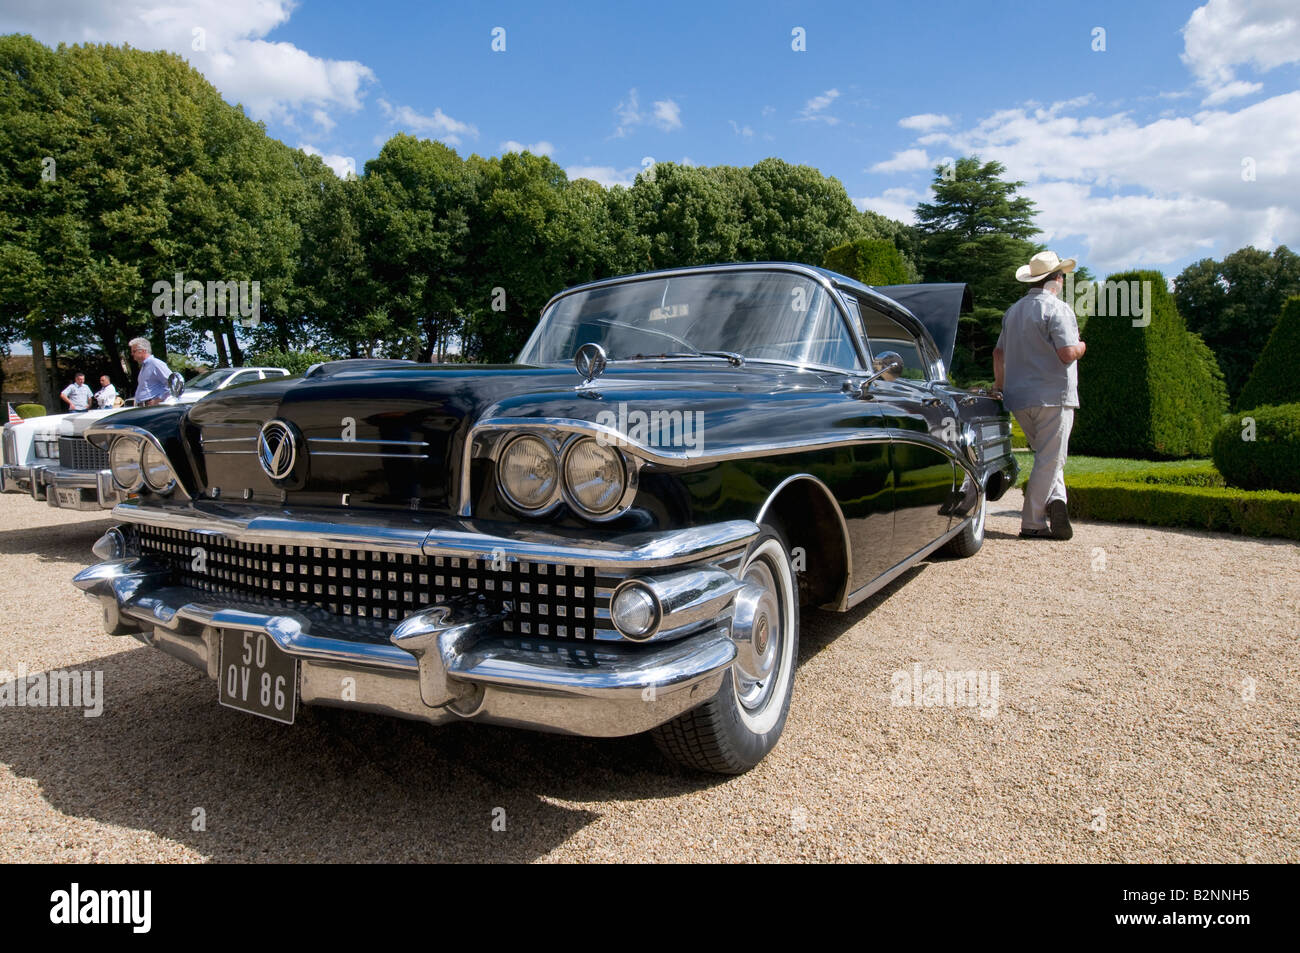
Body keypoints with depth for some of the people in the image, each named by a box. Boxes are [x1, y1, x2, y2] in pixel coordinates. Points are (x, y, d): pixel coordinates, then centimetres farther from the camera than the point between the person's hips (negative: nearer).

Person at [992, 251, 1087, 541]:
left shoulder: (1013, 310, 15)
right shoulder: (1057, 309, -8)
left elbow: (998, 354, 19)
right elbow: (1067, 353, -17)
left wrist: (999, 387, 29)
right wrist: (1081, 347, 5)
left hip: (1019, 398, 7)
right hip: (1053, 396, -7)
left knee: (1045, 455, 19)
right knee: (1049, 459, -2)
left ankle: (1055, 499, 4)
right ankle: (1032, 523, -1)